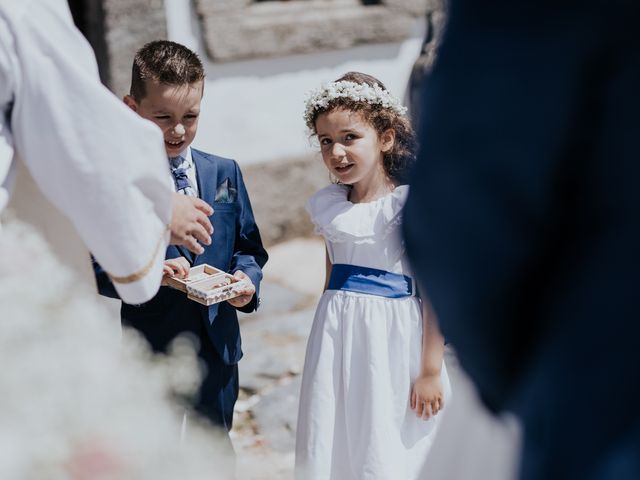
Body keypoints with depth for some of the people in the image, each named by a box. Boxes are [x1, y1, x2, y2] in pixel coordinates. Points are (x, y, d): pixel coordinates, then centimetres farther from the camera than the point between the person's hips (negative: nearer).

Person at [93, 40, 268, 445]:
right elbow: (96, 268, -12)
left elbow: (249, 247, 8)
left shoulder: (225, 173, 3)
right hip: (152, 348, -3)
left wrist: (247, 279, -13)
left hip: (218, 345, 4)